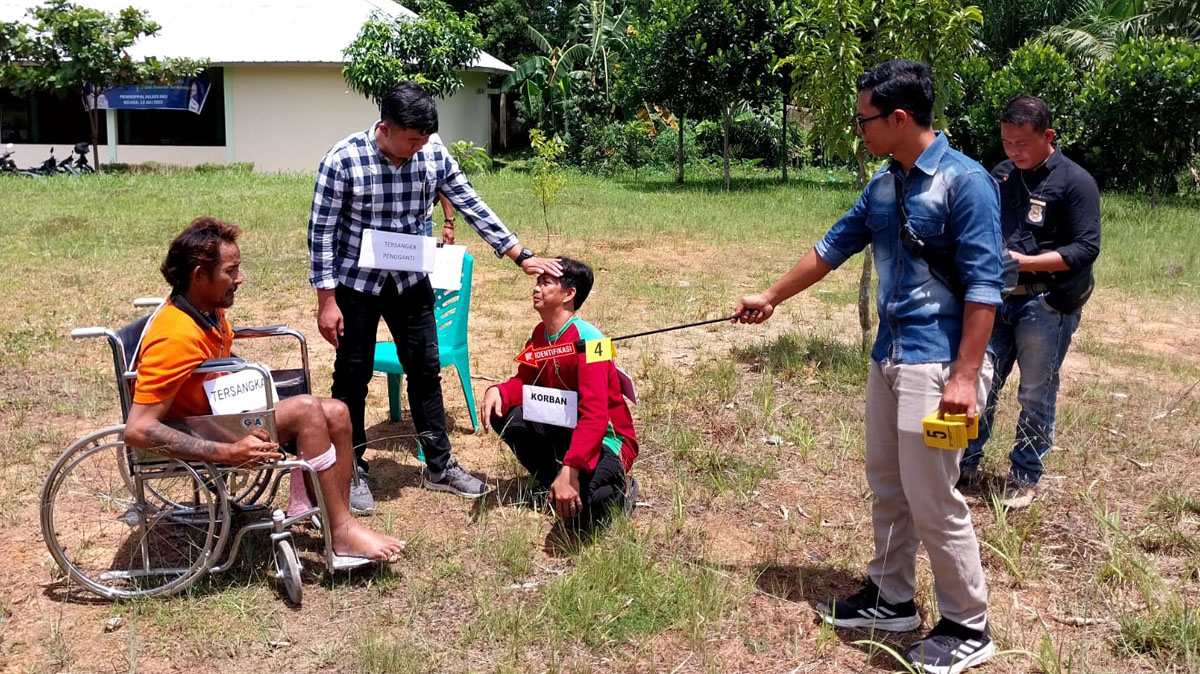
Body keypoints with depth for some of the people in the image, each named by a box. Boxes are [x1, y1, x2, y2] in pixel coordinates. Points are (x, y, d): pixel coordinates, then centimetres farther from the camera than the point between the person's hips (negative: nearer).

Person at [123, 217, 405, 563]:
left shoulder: (209, 311, 1)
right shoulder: (177, 337, -27)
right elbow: (137, 429, -31)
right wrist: (227, 453, -33)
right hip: (201, 436, -9)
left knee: (336, 414, -1)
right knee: (306, 410, -23)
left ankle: (339, 521, -1)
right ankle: (342, 532, -17)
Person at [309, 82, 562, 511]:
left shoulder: (434, 155, -9)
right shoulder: (342, 160, -20)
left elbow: (474, 208, -2)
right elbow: (321, 232, -15)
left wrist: (522, 256, -4)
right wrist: (326, 301, -15)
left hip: (410, 282, 4)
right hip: (355, 284, -4)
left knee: (425, 371, 10)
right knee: (353, 379, 6)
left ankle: (439, 467, 23)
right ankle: (353, 471, 22)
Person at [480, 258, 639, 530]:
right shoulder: (540, 334, 1)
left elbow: (594, 418, -33)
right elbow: (525, 381, 7)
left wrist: (569, 470, -43)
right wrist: (497, 391, -18)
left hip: (605, 440, -8)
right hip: (564, 428, 8)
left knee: (573, 509, -33)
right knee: (504, 414, -10)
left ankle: (616, 489, 1)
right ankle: (551, 481, 5)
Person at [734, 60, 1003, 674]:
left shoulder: (964, 182, -14)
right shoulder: (883, 185, 8)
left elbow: (983, 286, -17)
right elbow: (833, 247, 20)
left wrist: (965, 376, -22)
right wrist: (772, 297, 27)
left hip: (937, 361, -8)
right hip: (888, 354, 8)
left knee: (932, 499, -2)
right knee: (887, 487, 15)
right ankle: (891, 598, 31)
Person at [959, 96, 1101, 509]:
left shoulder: (1075, 182, -8)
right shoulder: (1001, 175, 9)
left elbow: (1086, 248, -13)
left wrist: (1025, 261, -23)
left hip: (1046, 307, -5)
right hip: (997, 299, 5)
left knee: (1036, 396, 7)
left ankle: (1024, 477, 20)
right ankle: (966, 463, 23)